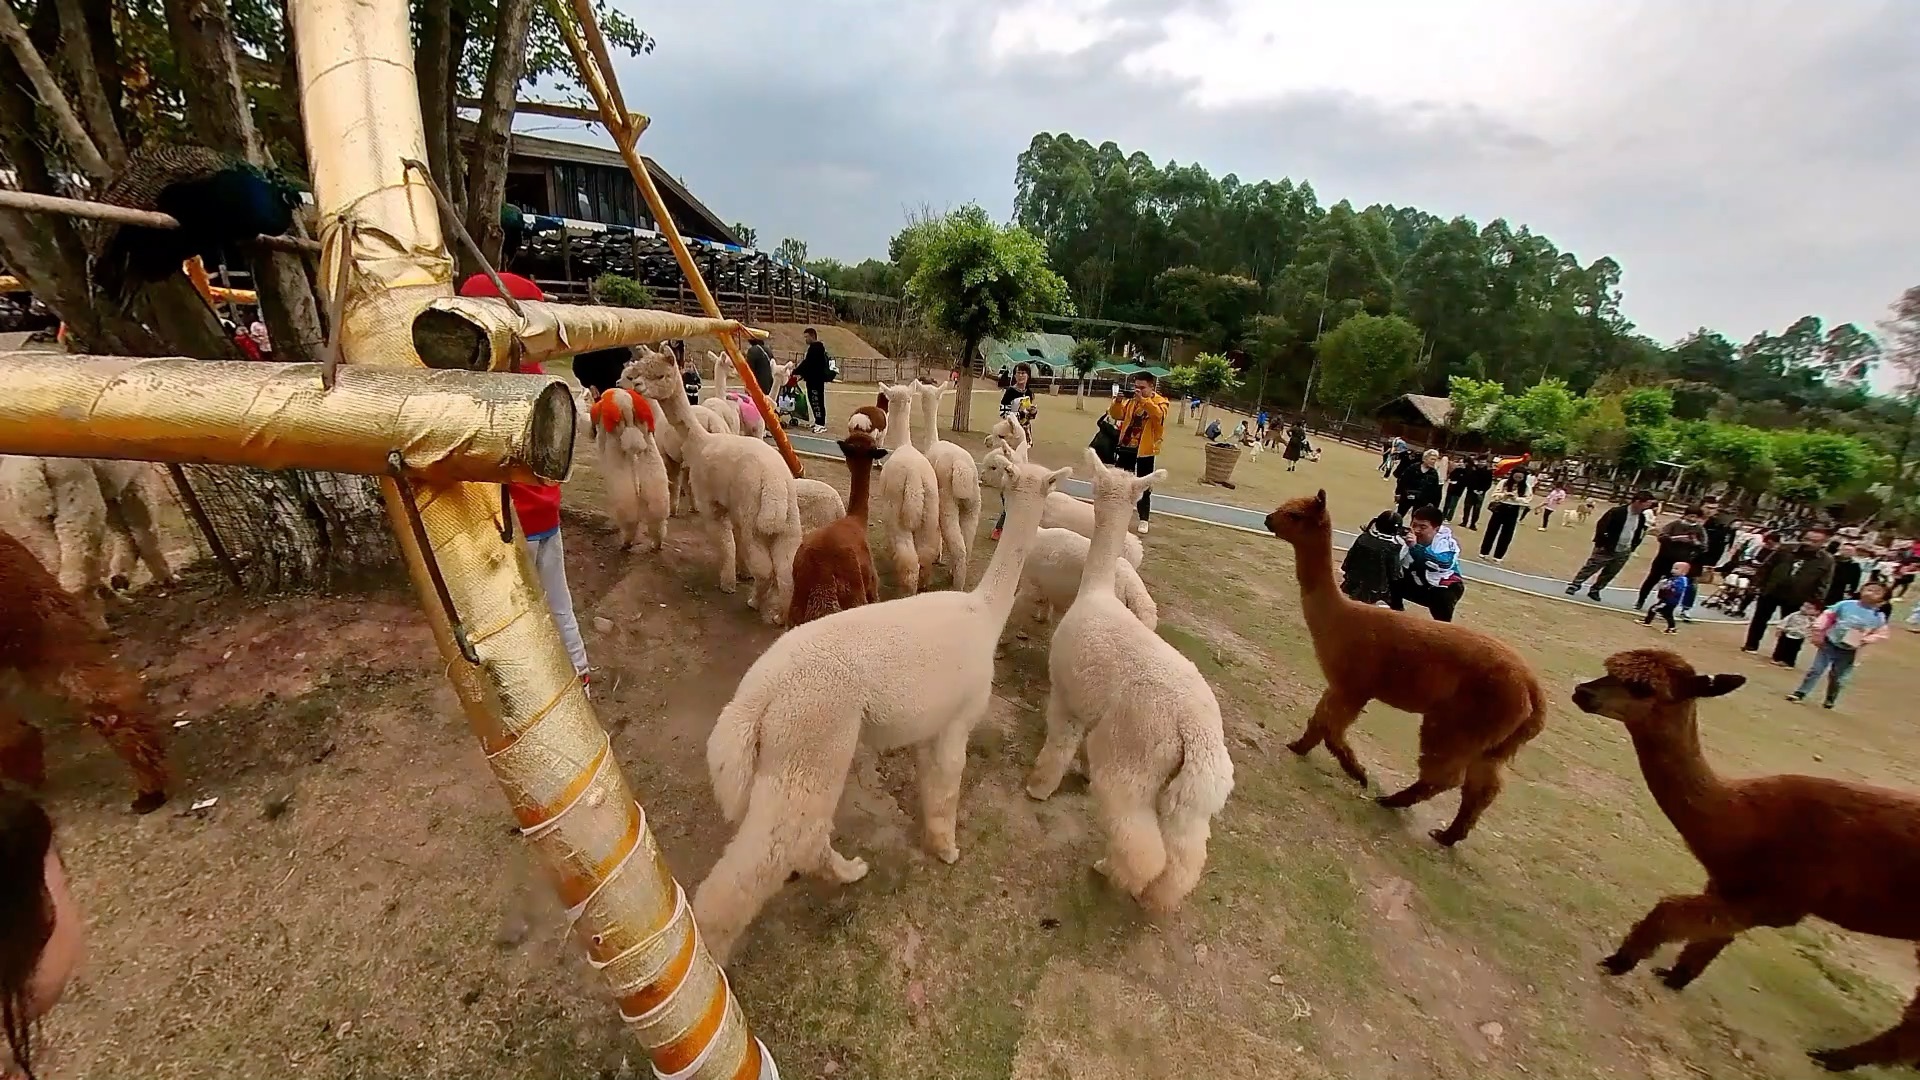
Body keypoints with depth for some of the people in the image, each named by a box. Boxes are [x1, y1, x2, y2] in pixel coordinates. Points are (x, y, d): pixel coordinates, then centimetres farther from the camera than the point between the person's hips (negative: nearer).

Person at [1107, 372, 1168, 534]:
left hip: (1145, 449, -4)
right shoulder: (1131, 399, 7)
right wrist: (1118, 401, -18)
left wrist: (1143, 400, -34)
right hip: (1127, 446, 4)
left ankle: (1143, 520, 10)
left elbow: (1159, 415, -27)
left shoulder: (1160, 401, -5)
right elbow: (1116, 415, 0)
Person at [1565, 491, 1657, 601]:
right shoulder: (1617, 512, -15)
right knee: (1590, 568, -2)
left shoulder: (1641, 518, 4)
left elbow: (1638, 534, 15)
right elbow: (1601, 526, -14)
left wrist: (1632, 548, 10)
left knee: (1609, 574, 11)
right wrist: (1599, 543, -15)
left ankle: (1594, 590, 22)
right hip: (1606, 549, -6)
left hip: (1624, 553, 6)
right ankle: (1574, 585, 9)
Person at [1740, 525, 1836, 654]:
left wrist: (1815, 602, -10)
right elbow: (1766, 567, 2)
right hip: (1771, 592, 1)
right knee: (1760, 619, 12)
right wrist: (1758, 584, -3)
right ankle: (1751, 645, 27)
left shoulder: (1826, 561, -5)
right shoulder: (1785, 549, -4)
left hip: (1795, 599, -1)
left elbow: (1823, 584, -3)